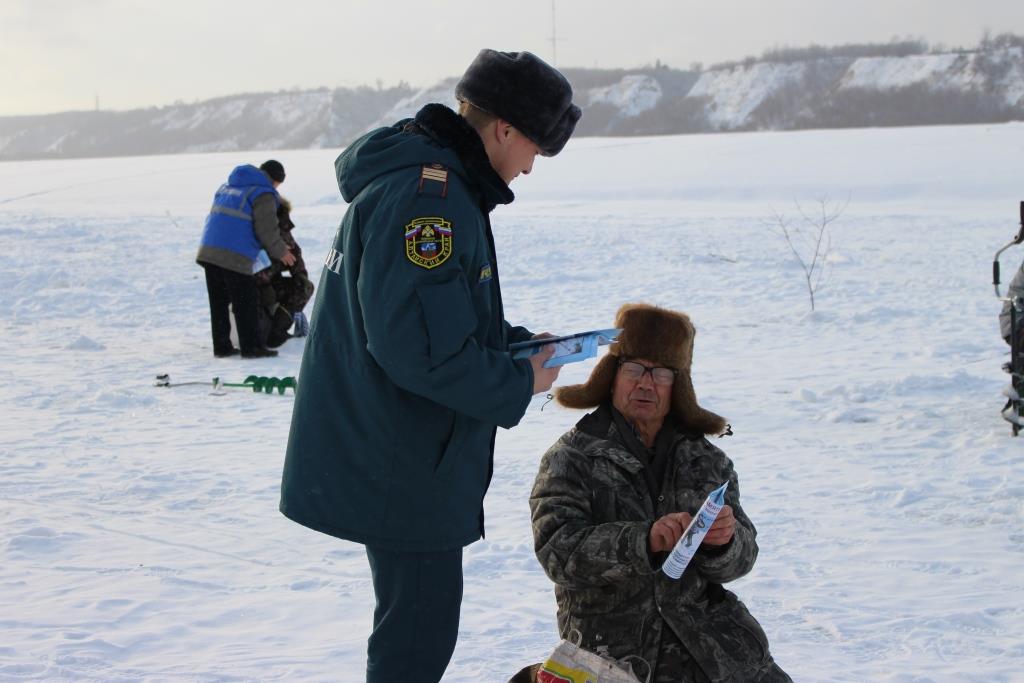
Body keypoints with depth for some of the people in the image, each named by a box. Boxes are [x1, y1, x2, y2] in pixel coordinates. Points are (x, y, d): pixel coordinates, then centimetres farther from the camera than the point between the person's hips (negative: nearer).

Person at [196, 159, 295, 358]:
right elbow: (266, 231, -9)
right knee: (245, 303, 1)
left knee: (219, 302, 12)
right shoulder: (263, 194, -4)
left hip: (208, 251, 7)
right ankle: (251, 347, 4)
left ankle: (222, 346, 17)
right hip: (235, 257, -7)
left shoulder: (227, 186, 21)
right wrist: (281, 252, 8)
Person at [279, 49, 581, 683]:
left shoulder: (427, 181, 13)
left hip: (395, 457, 11)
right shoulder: (426, 196, -22)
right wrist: (520, 385, -15)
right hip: (401, 464, -11)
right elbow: (422, 346, -28)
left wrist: (518, 342, 8)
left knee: (417, 617, 22)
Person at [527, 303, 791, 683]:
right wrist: (644, 541, -29)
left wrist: (723, 541, -18)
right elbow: (558, 551, -15)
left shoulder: (707, 461, 12)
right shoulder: (570, 459, -1)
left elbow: (740, 558, 6)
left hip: (713, 646, 4)